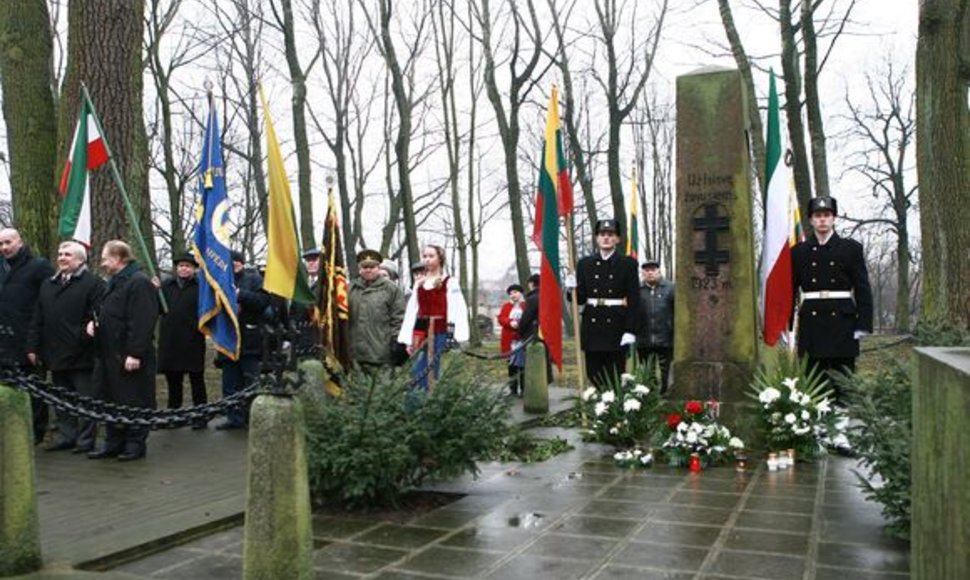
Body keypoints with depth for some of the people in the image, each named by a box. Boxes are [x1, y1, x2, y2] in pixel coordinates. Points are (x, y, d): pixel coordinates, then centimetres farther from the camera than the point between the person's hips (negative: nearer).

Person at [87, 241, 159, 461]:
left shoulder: (139, 283, -15)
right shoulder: (114, 282, 17)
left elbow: (142, 322, -22)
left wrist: (135, 353, -25)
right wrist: (95, 322, 8)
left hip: (130, 357, -10)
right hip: (111, 354, 10)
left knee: (134, 402, 0)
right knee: (112, 400, 15)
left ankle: (136, 443, 10)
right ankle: (114, 443, 24)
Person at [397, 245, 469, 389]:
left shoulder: (449, 282, -4)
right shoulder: (418, 283, 14)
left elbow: (460, 310, -11)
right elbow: (411, 311, 13)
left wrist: (459, 337, -20)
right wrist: (407, 339, 8)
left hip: (440, 333, -5)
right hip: (422, 333, 5)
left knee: (440, 372, -2)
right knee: (417, 372, 3)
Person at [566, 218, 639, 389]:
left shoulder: (628, 264, 2)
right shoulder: (585, 264, 9)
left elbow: (633, 299, -3)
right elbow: (580, 298, 10)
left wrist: (630, 330, -11)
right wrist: (572, 289, -13)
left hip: (616, 326, -2)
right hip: (592, 327, 3)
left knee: (616, 376, 0)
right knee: (594, 374, 6)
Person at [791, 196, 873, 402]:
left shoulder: (851, 248, 4)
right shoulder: (799, 251, 8)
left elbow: (863, 288, 2)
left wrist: (863, 323, -5)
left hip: (842, 322, -1)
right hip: (811, 322, 1)